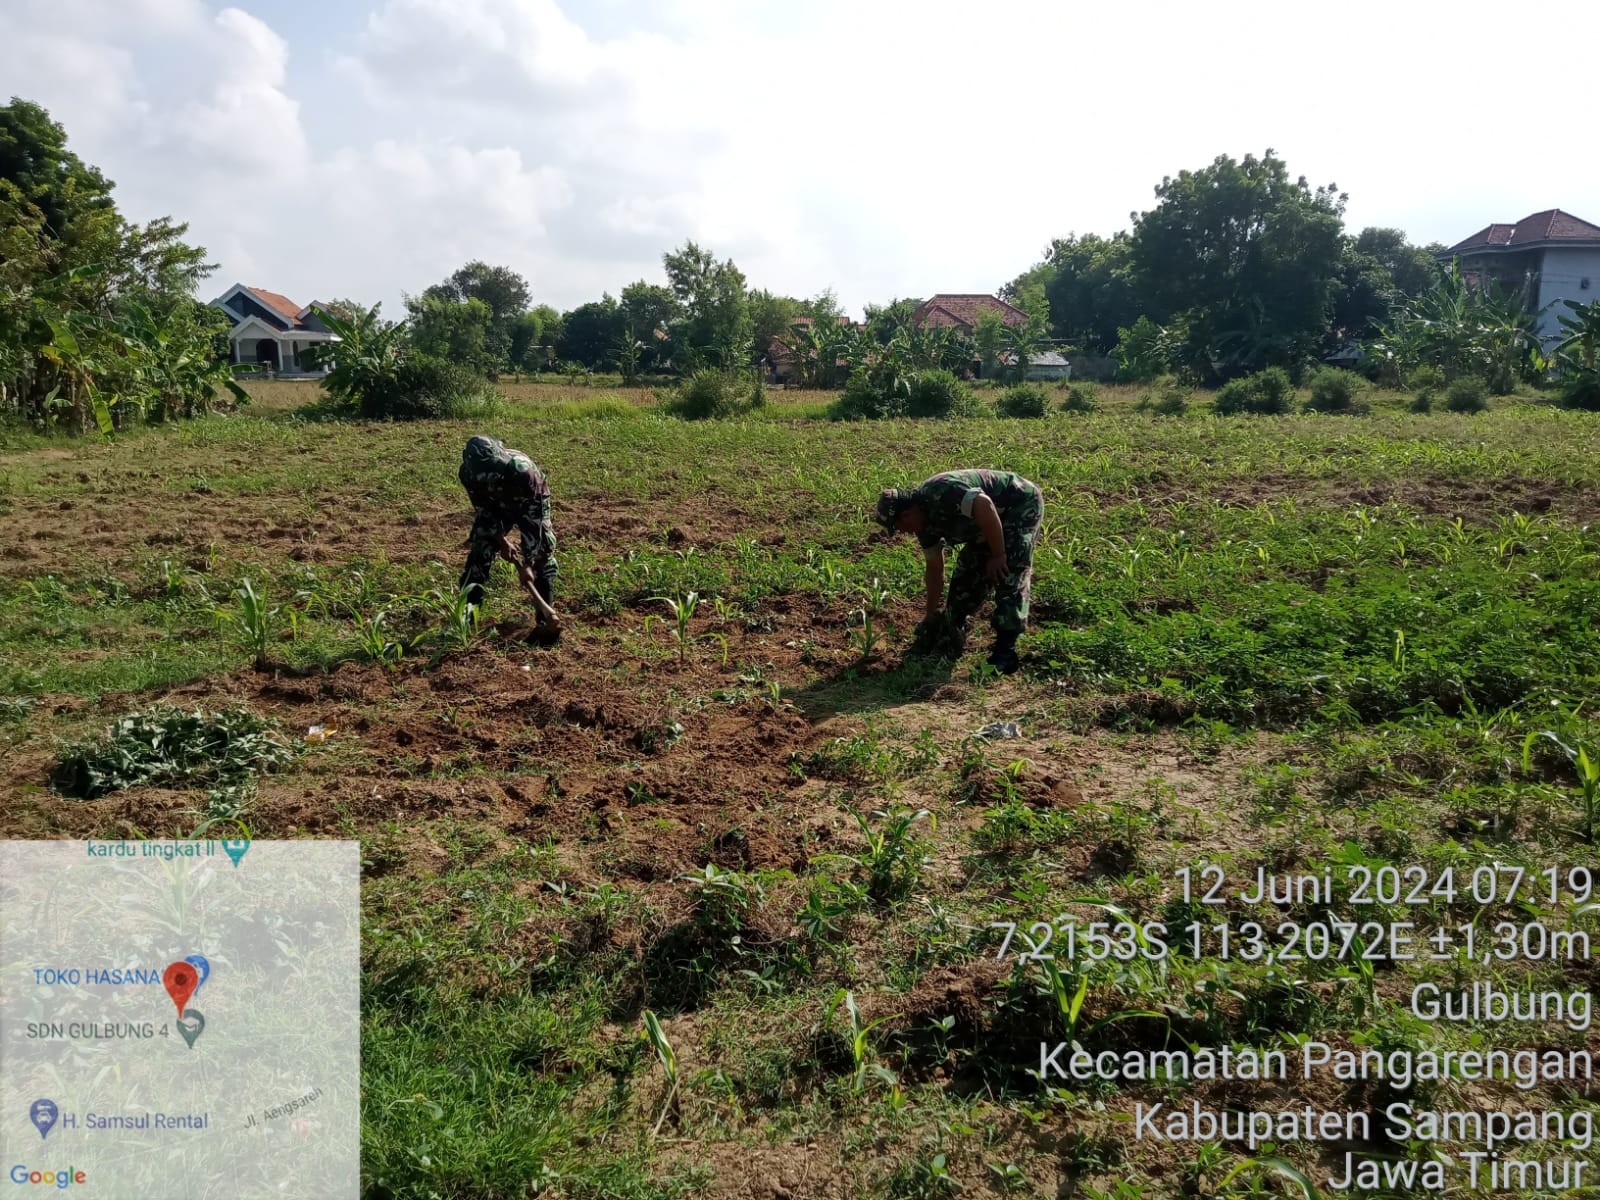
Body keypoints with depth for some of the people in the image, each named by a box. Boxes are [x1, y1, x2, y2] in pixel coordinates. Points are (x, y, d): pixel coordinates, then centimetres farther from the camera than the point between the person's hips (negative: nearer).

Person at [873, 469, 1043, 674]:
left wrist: (998, 556, -32)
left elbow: (984, 506, -40)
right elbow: (934, 568, 7)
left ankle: (1005, 651, -16)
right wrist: (931, 616, 9)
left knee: (1009, 575, -18)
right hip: (992, 522, 9)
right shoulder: (925, 520, -1)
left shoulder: (941, 492, -31)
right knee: (967, 573, 7)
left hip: (1022, 505, -9)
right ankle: (951, 635, 18)